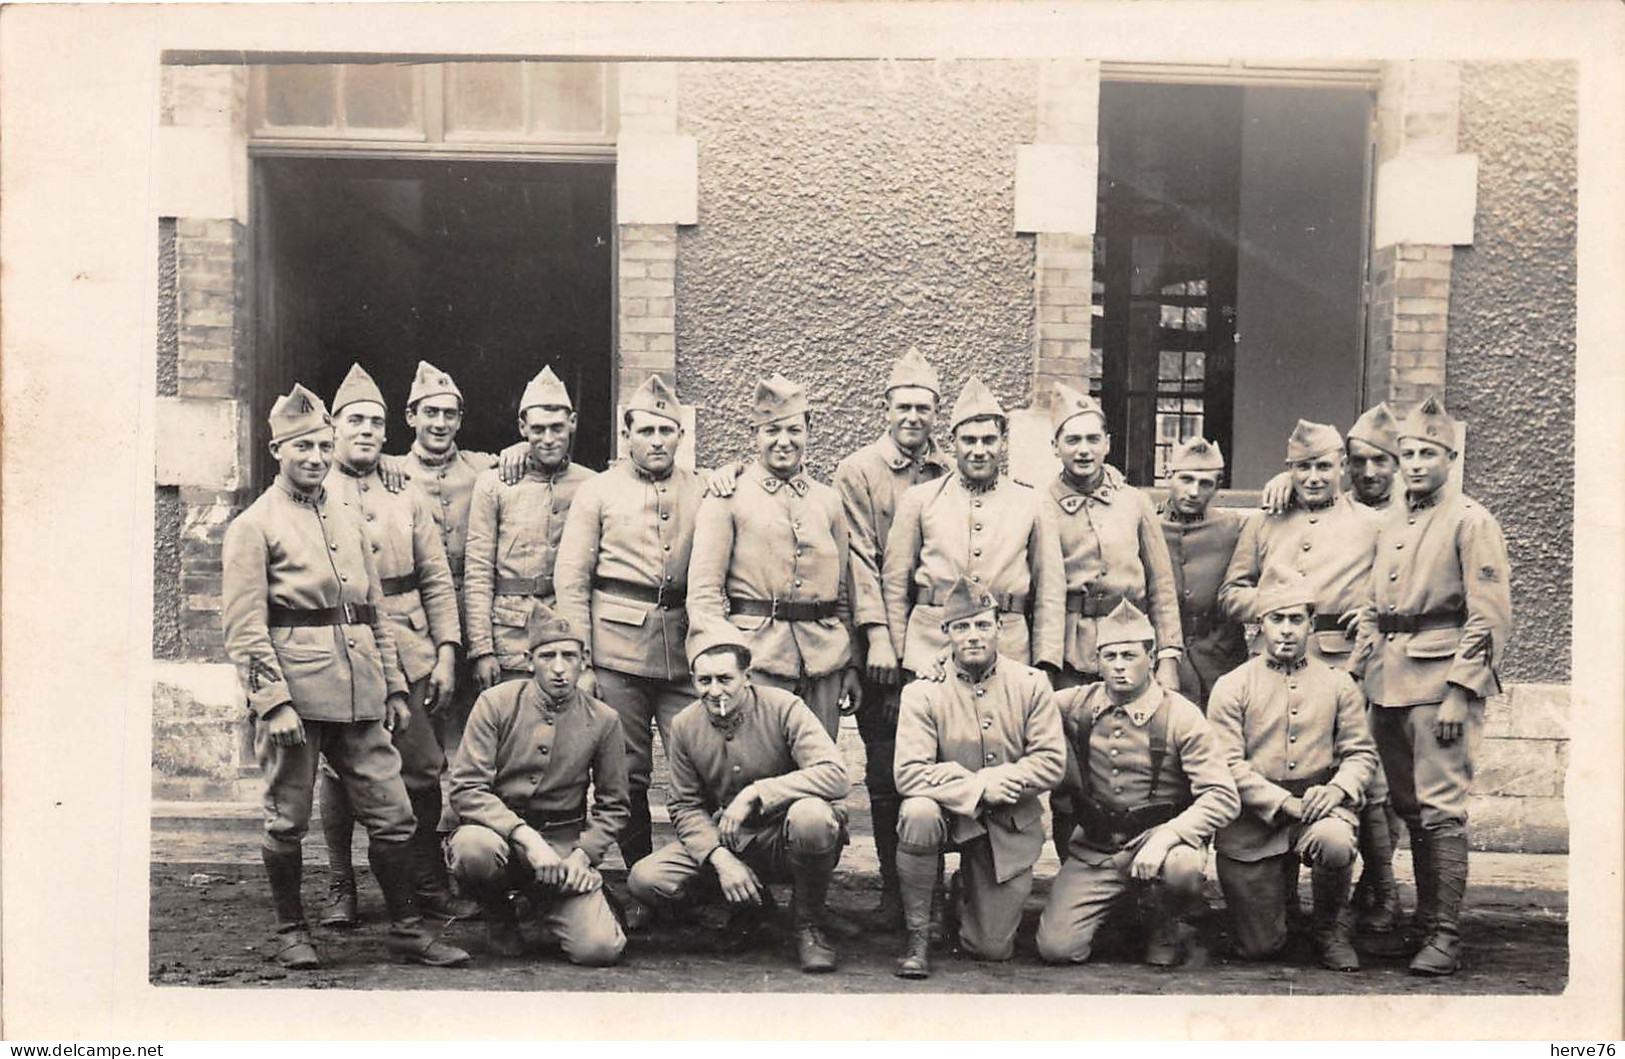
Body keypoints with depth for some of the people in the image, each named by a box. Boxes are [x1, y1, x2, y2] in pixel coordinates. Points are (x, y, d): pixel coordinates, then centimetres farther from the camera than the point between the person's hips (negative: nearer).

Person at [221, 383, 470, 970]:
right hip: (294, 693, -5)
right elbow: (245, 629, -8)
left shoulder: (349, 523, 16)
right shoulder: (253, 526, -2)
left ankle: (406, 927, 14)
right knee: (288, 821, 6)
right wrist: (273, 700, -16)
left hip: (358, 694, 6)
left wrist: (393, 688, 14)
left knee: (392, 812, 5)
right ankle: (290, 931, 22)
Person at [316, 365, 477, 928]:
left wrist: (446, 652, 1)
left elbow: (438, 581, 9)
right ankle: (340, 891, 18)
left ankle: (430, 887, 16)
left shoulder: (407, 498, 12)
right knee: (339, 775, 5)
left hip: (408, 656, 2)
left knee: (423, 772, 4)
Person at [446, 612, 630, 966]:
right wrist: (525, 836, -22)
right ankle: (497, 914, -1)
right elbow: (466, 787, -11)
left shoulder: (603, 720, 1)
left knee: (599, 949, -19)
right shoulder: (496, 703, -5)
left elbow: (612, 806, 11)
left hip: (564, 844, 1)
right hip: (499, 829, -1)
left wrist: (583, 854, -6)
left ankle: (544, 899, 16)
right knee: (473, 847, -37)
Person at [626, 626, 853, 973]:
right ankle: (748, 904, 10)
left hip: (784, 838, -4)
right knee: (645, 880, -17)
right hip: (726, 841, 4)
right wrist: (720, 858, -16)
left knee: (811, 815, -39)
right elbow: (686, 806, 2)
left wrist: (756, 792, -31)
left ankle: (810, 925, -10)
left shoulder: (782, 708, -15)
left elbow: (836, 775, -26)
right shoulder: (685, 726, -2)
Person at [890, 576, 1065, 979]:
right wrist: (978, 789, -27)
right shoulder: (922, 692, -8)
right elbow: (908, 774, -17)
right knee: (919, 813, -37)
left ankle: (964, 897, 35)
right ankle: (918, 936, -17)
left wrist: (973, 778, -19)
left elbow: (1052, 762, -8)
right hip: (951, 819, -1)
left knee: (992, 949, -3)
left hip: (1009, 828, 1)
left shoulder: (1030, 684, -2)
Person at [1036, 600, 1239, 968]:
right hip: (1094, 849, 2)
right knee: (1056, 948, -14)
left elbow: (1223, 796, -15)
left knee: (1182, 867, -38)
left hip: (1155, 841, -2)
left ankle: (1167, 930, -2)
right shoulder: (1077, 705, 0)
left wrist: (1166, 836, -30)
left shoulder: (1180, 716, -9)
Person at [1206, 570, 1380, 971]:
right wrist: (1285, 803, -18)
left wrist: (1338, 788, -15)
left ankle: (1334, 933, -5)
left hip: (1319, 806, 1)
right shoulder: (1231, 687, 1)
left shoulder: (1338, 683, 9)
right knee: (1260, 948, -3)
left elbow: (1362, 752, 7)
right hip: (1252, 824, -1)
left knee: (1333, 841, -37)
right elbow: (1228, 766, -7)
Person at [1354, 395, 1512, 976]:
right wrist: (1366, 673, 12)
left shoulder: (1471, 522, -5)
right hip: (1388, 683, 7)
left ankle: (1445, 936, 0)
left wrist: (1460, 693, -15)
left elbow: (1489, 619, -10)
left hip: (1441, 679, -7)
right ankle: (1424, 918, 24)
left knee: (1440, 809, -7)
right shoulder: (1389, 520, 15)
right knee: (1409, 807, 12)